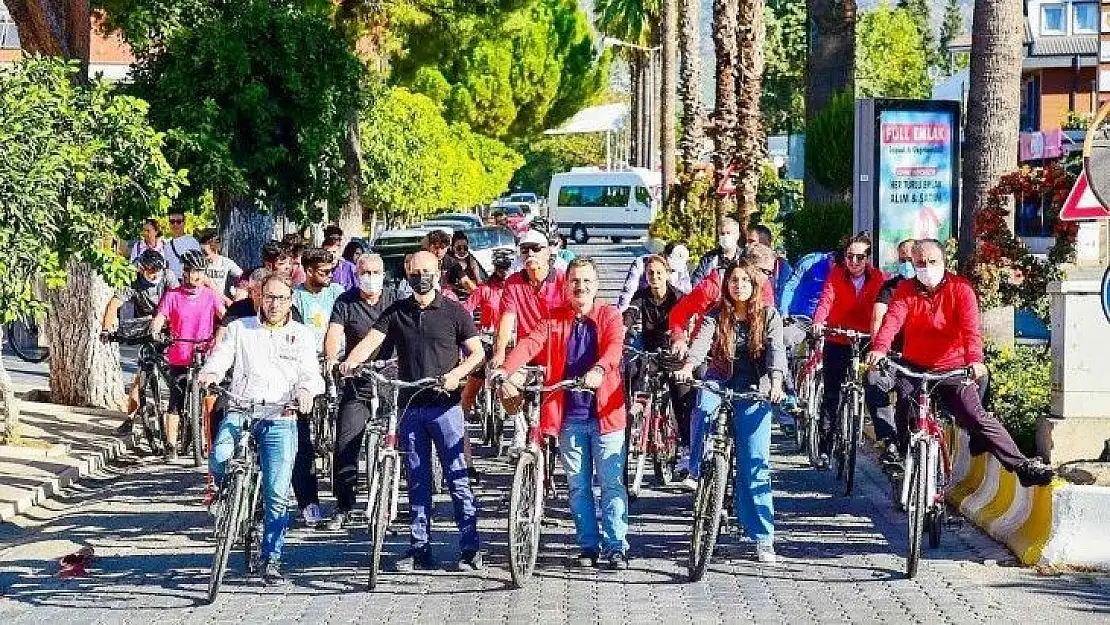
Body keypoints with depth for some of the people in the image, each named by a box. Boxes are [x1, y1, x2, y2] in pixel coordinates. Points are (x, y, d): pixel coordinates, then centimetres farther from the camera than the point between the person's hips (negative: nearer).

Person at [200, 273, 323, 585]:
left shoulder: (301, 335, 13)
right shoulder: (240, 329, 14)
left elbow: (311, 374, 2)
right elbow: (221, 357, 3)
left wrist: (305, 389, -22)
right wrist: (210, 373, -21)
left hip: (280, 419, 0)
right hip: (240, 411, 0)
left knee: (277, 494, -5)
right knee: (219, 460, -30)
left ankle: (271, 558, 8)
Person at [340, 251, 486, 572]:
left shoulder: (454, 311, 2)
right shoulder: (396, 313, 8)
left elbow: (477, 353, 2)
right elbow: (370, 341, -4)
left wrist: (456, 374, -16)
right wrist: (349, 362, -24)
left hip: (445, 404, -3)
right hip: (410, 406, 3)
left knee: (457, 477, -5)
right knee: (417, 480, 8)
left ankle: (470, 548, -1)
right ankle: (420, 548, 14)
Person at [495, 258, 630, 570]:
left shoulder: (609, 316, 1)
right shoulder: (553, 320, 7)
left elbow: (615, 345, -19)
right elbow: (529, 343, -9)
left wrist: (599, 370, -41)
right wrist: (505, 370, -29)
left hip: (605, 412, -3)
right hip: (569, 417, 3)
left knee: (612, 482, -2)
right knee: (578, 485, 8)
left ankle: (616, 546, 4)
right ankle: (588, 546, 17)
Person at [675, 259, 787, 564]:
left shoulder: (768, 316, 1)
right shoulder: (716, 315, 1)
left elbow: (776, 350, -14)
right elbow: (701, 342, -16)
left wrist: (776, 381, -33)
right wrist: (689, 366, -38)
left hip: (754, 390, 0)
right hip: (720, 381, 0)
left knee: (755, 464, -5)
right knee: (704, 410, -37)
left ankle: (763, 536, 1)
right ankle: (698, 468, -13)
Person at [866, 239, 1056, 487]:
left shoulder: (960, 288, -5)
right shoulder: (906, 290, 0)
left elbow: (970, 327, -19)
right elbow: (893, 319, -18)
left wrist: (975, 360, -38)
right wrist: (879, 349, -38)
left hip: (953, 371, -2)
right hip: (915, 368, 2)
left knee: (977, 418, -11)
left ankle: (1022, 466, -11)